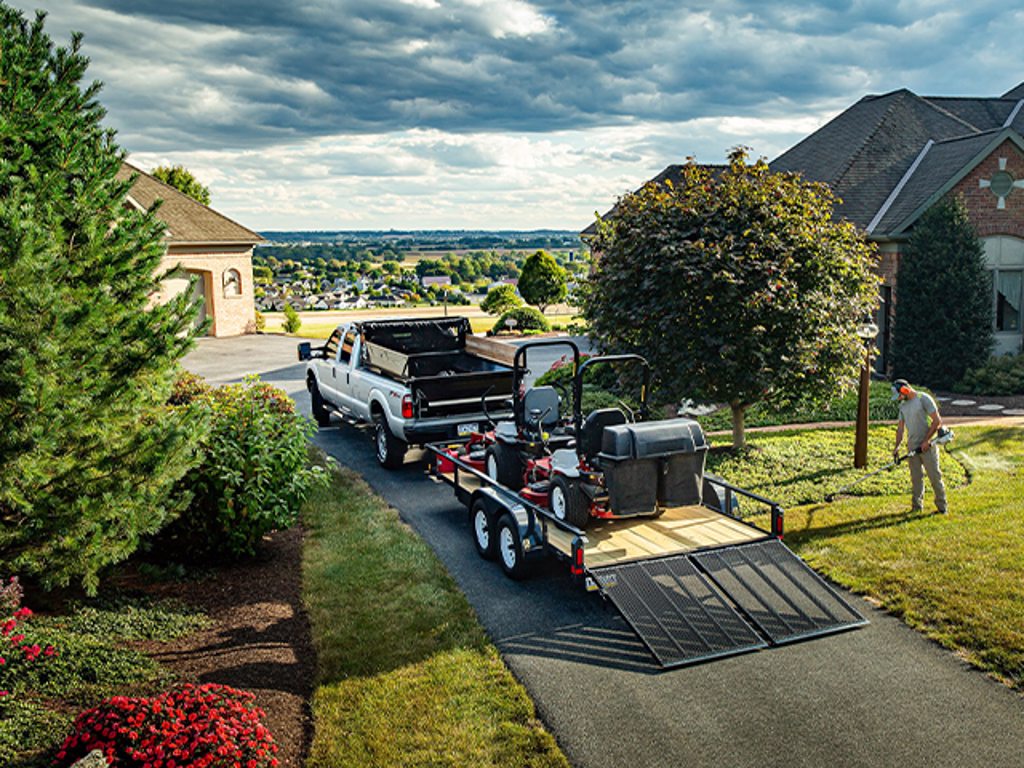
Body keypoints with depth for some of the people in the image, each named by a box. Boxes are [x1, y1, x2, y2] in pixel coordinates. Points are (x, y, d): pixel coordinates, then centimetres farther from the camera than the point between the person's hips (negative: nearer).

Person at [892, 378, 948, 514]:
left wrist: (926, 441, -15)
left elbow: (937, 421, -12)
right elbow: (900, 428, 15)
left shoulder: (923, 399, -8)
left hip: (927, 446, -6)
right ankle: (917, 506, 13)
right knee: (916, 477, 7)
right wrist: (897, 446, 4)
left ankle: (942, 506, 4)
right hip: (912, 447, 6)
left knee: (934, 476, -3)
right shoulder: (903, 405, 14)